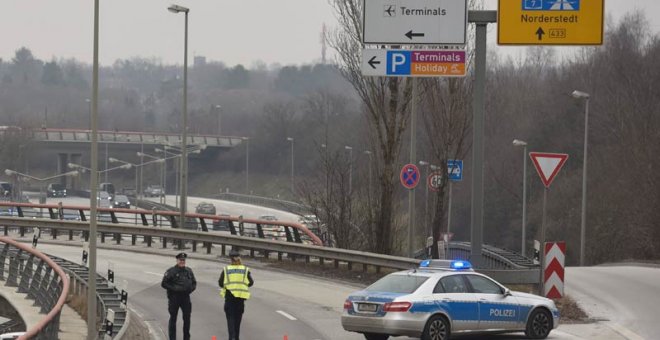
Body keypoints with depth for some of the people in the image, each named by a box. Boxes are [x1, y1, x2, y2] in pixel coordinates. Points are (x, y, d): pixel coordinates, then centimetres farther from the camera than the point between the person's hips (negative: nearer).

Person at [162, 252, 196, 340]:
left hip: (185, 296, 4)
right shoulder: (171, 271, -6)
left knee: (187, 317, 4)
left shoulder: (188, 271, 10)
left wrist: (191, 289, -1)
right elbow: (164, 283, -7)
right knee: (173, 318, 4)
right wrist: (174, 288, -16)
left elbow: (194, 283, 19)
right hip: (174, 297, -4)